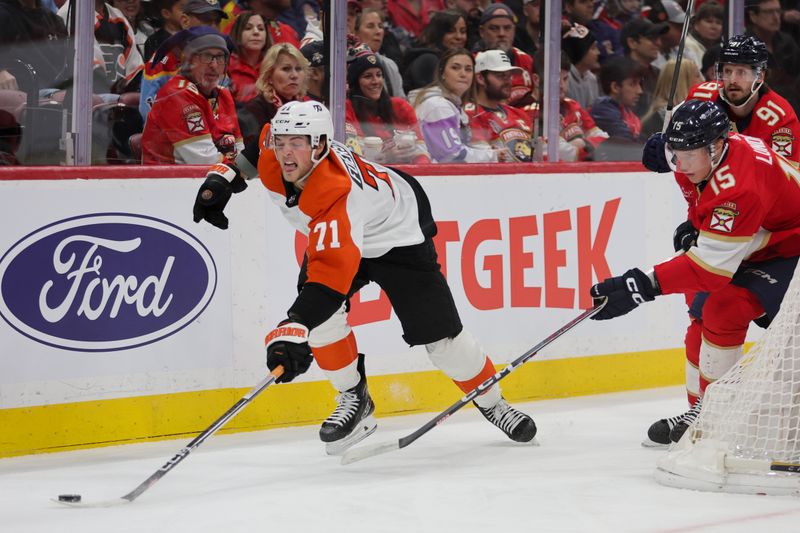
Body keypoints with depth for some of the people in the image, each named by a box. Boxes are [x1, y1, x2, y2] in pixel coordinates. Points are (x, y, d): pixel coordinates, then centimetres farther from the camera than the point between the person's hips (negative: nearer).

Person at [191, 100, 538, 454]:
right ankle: (354, 400, -1)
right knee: (320, 315, -20)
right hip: (332, 235, 7)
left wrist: (293, 330, -66)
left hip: (398, 235, -6)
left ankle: (492, 403, 20)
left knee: (439, 334, -5)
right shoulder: (272, 153, -26)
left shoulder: (336, 193, -46)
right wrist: (223, 178, -10)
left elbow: (332, 269, -57)